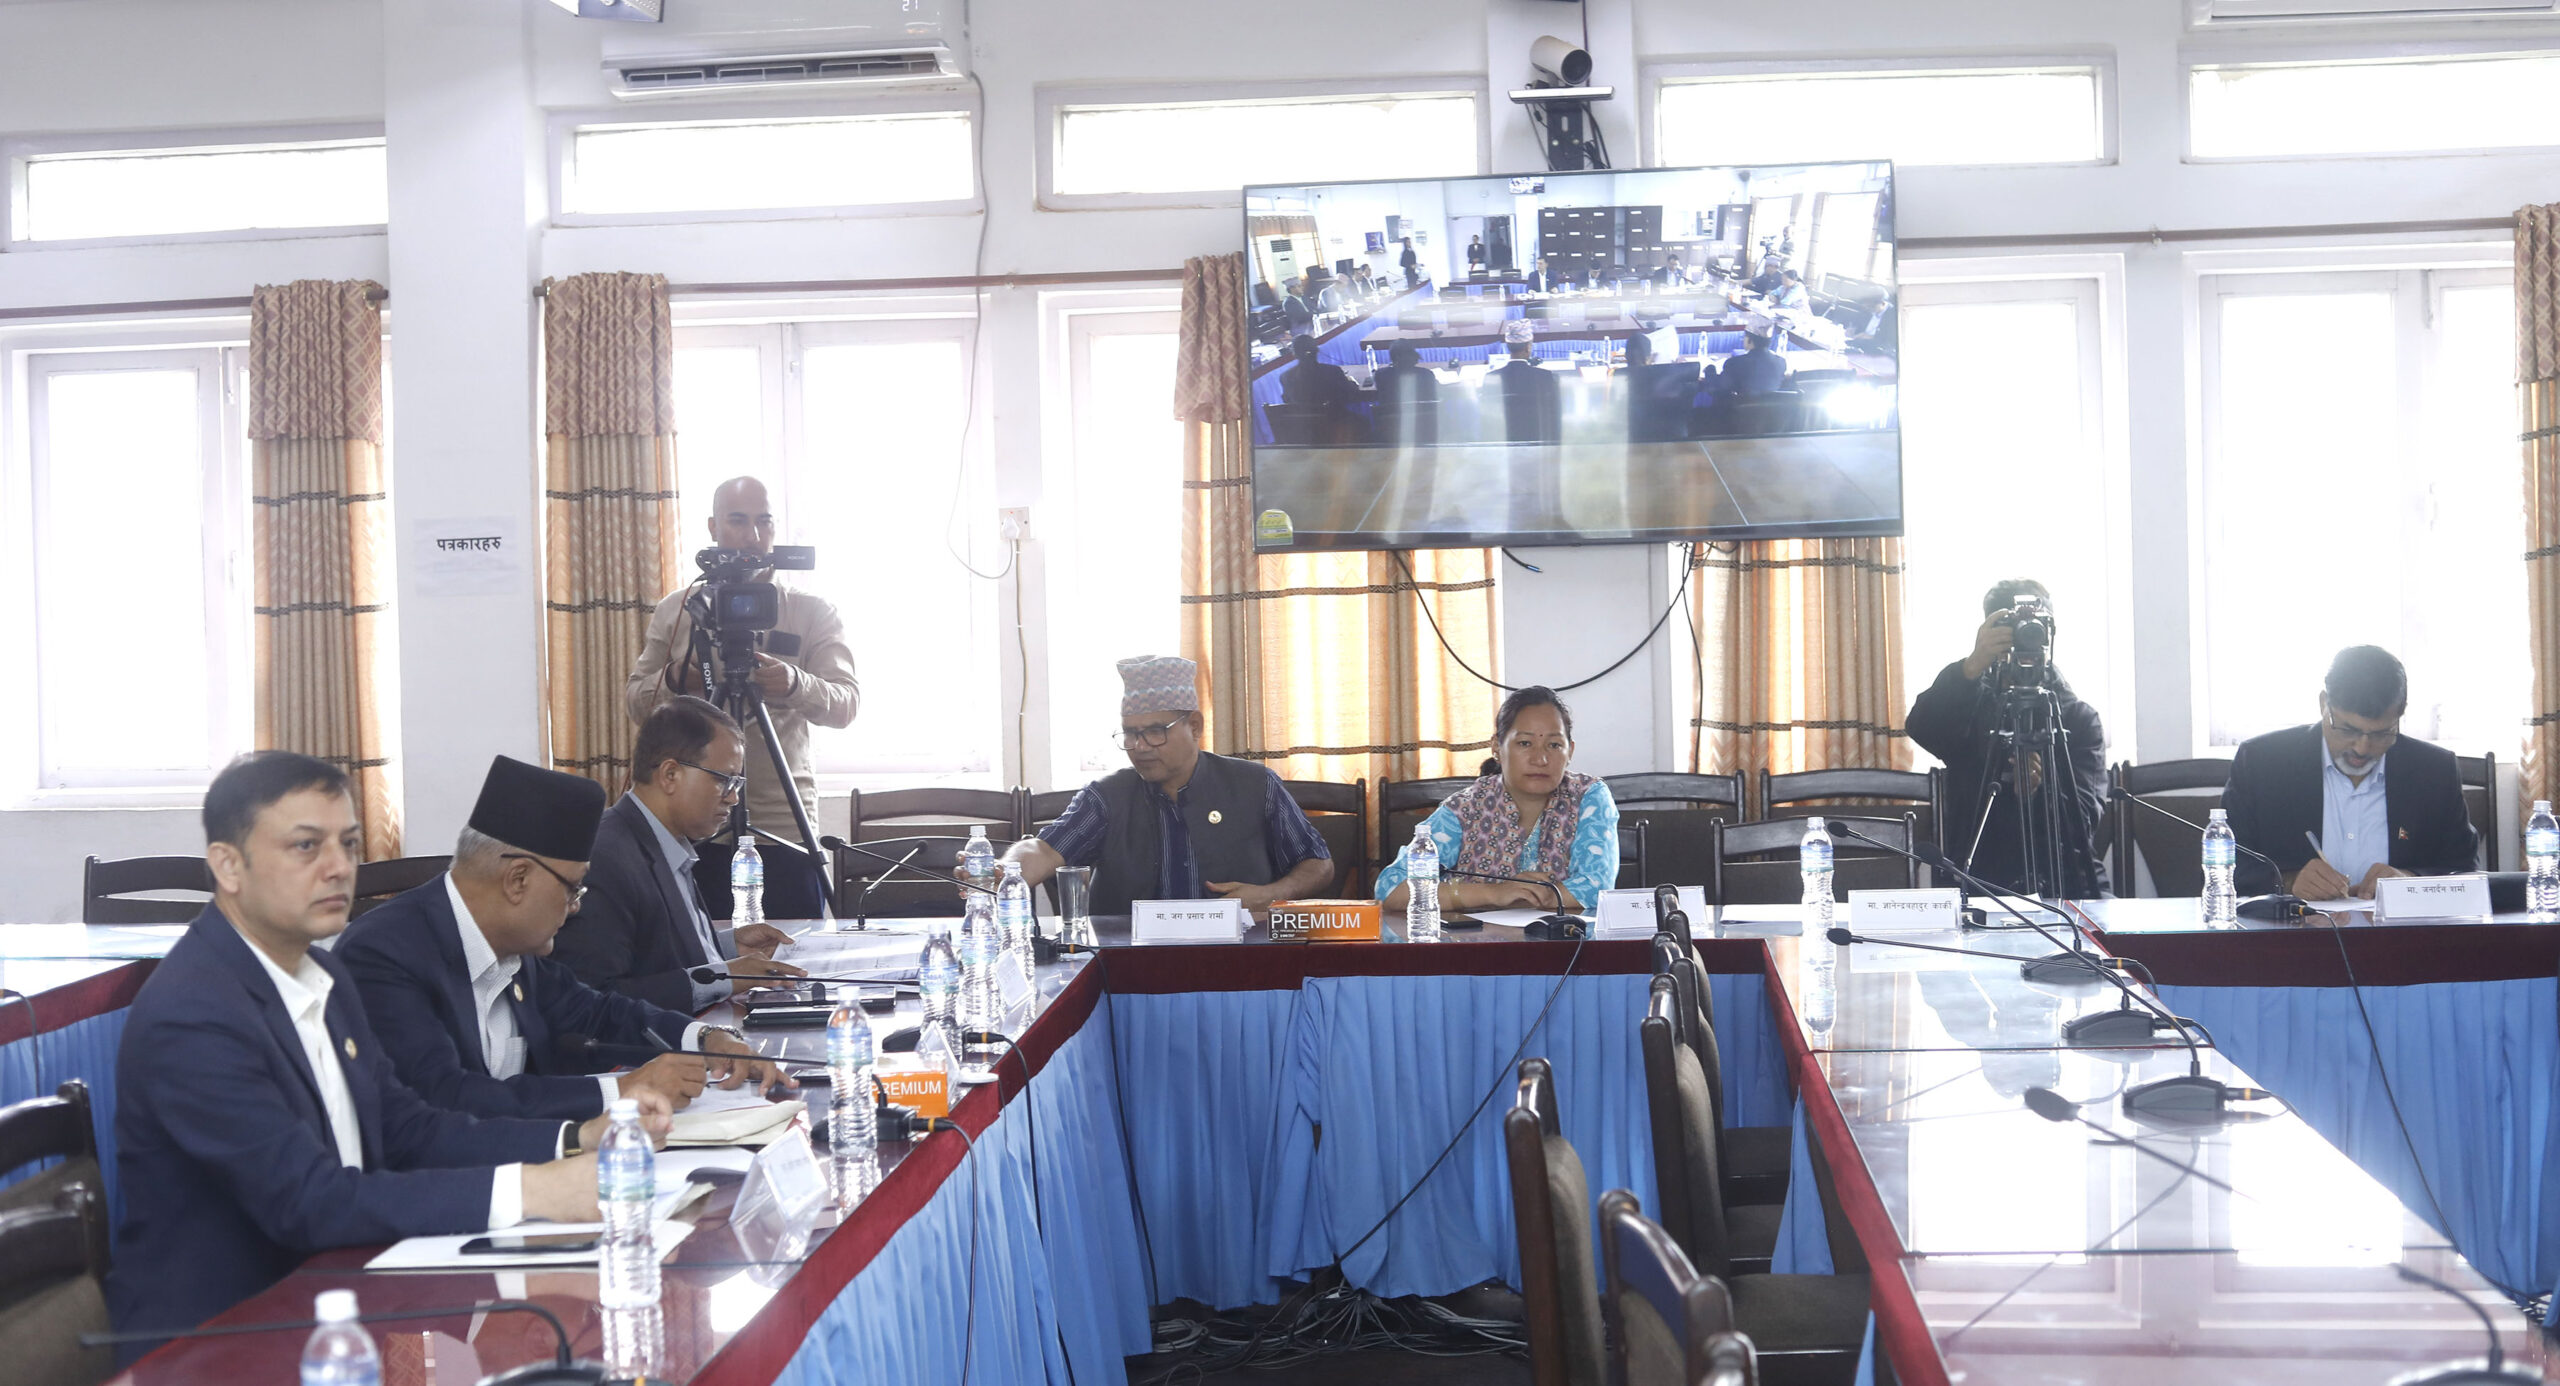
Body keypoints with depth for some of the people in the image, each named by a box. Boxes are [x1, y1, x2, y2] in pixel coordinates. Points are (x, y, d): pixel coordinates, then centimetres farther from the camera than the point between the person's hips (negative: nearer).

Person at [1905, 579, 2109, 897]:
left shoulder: (2080, 718, 9)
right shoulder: (1973, 707, 9)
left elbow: (2084, 820, -3)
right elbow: (1920, 728, -16)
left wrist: (2039, 793, -25)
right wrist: (1972, 667, -30)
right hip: (1979, 889, -1)